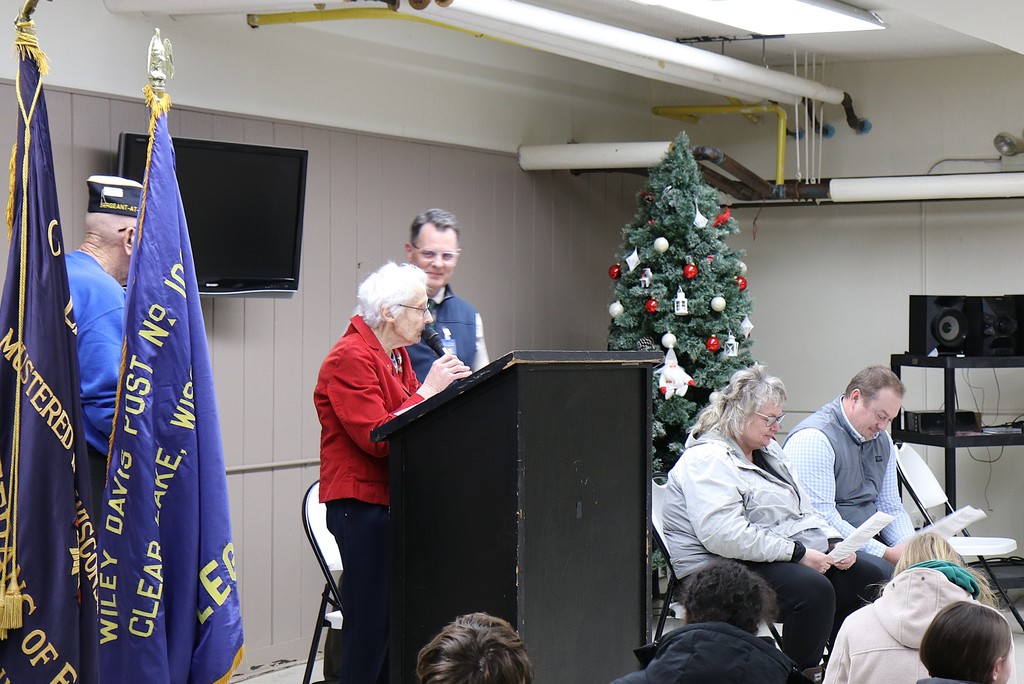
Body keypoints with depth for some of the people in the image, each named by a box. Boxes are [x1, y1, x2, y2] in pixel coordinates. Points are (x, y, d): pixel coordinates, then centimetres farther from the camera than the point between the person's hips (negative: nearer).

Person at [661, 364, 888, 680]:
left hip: (787, 558, 10)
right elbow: (723, 535, -26)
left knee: (868, 579, -3)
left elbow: (803, 511, 23)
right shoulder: (707, 461, -14)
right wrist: (798, 553, -23)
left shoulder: (768, 451, 18)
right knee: (812, 588, -32)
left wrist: (834, 544, 2)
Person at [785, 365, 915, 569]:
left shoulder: (882, 440, 16)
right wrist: (886, 554, -21)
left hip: (869, 545, 8)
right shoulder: (813, 439, -14)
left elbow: (891, 508, 20)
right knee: (883, 569, -33)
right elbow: (821, 518, -21)